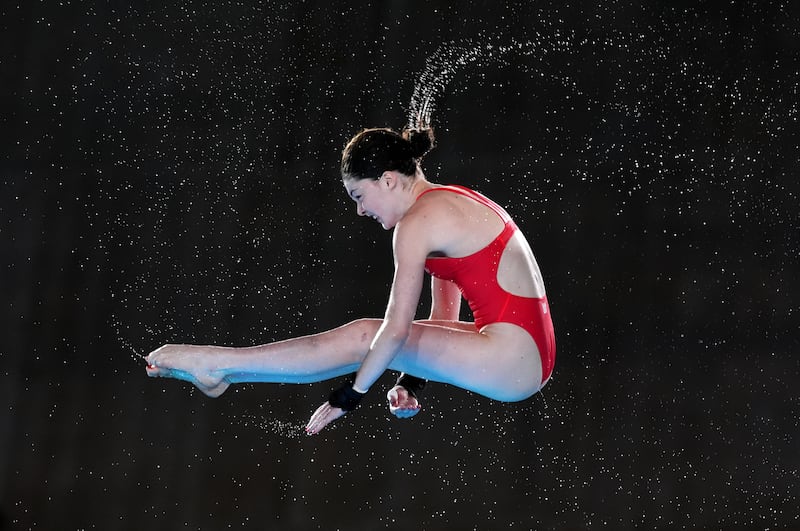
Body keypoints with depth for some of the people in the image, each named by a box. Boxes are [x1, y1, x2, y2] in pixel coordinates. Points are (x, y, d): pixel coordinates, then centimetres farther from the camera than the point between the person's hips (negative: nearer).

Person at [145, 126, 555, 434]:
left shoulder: (418, 222, -12)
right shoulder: (450, 201, 18)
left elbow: (397, 328, -15)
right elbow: (443, 314, 19)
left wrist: (350, 396, -8)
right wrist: (413, 380, 13)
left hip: (512, 364, -9)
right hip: (531, 349, 9)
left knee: (365, 337, -5)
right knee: (373, 339, 8)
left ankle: (220, 364, 1)